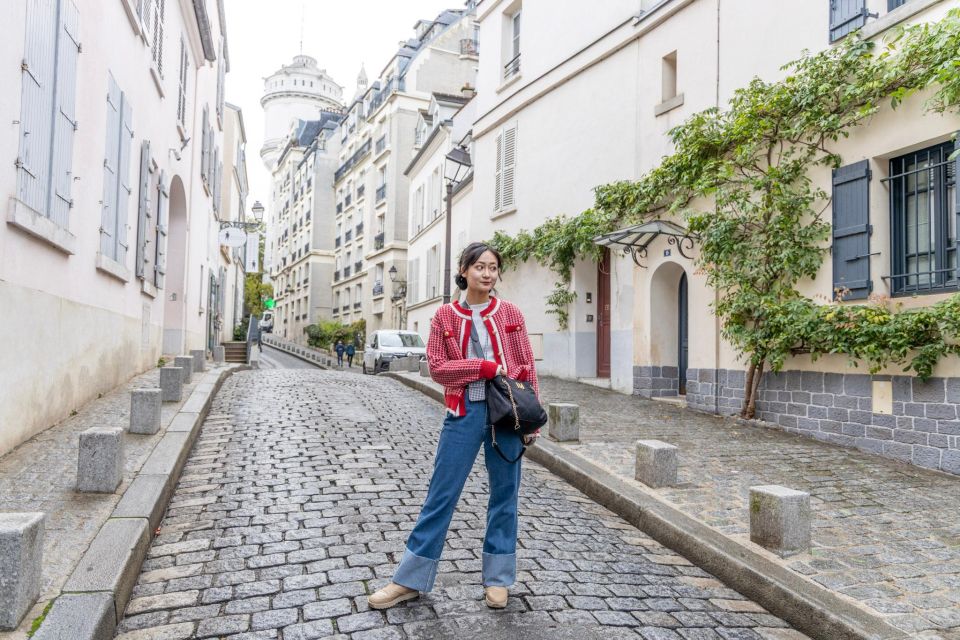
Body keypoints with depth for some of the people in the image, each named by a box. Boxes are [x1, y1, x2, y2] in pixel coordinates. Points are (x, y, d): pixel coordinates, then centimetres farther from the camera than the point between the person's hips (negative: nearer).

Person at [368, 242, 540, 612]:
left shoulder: (510, 314, 3)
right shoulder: (445, 316, 2)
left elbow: (528, 368, 4)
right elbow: (437, 367, -4)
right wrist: (483, 366, -14)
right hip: (465, 412, -1)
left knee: (504, 494, 9)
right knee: (441, 494, 4)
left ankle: (497, 579, 26)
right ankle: (410, 580, 18)